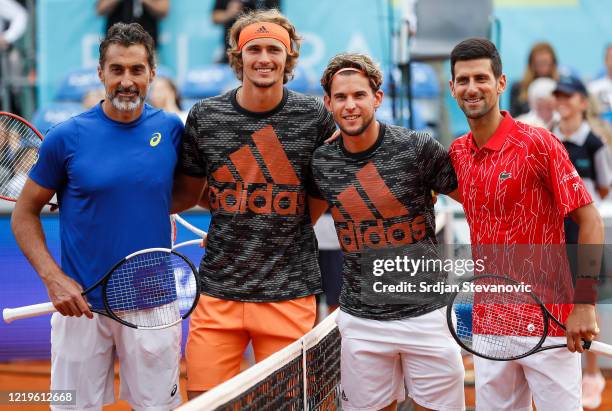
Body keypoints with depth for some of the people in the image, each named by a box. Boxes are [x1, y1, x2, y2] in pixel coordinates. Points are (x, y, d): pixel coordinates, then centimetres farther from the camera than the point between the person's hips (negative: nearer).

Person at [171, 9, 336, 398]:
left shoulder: (316, 116, -1)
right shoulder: (204, 116, 2)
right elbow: (186, 194, 12)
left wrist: (288, 230, 5)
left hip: (290, 292, -1)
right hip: (220, 290, 1)